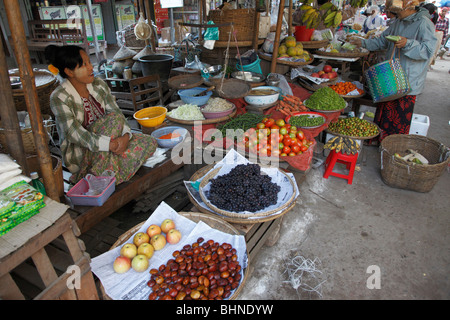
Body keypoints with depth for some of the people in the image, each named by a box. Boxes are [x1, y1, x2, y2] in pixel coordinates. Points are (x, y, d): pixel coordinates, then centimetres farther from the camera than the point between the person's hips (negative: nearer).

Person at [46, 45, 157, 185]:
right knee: (114, 119, -30)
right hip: (78, 154, -6)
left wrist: (126, 135, -25)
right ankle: (98, 176, -23)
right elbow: (72, 132, -27)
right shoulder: (59, 98, -16)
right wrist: (108, 144, -39)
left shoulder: (99, 84, 0)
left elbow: (115, 110, -5)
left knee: (150, 143, -11)